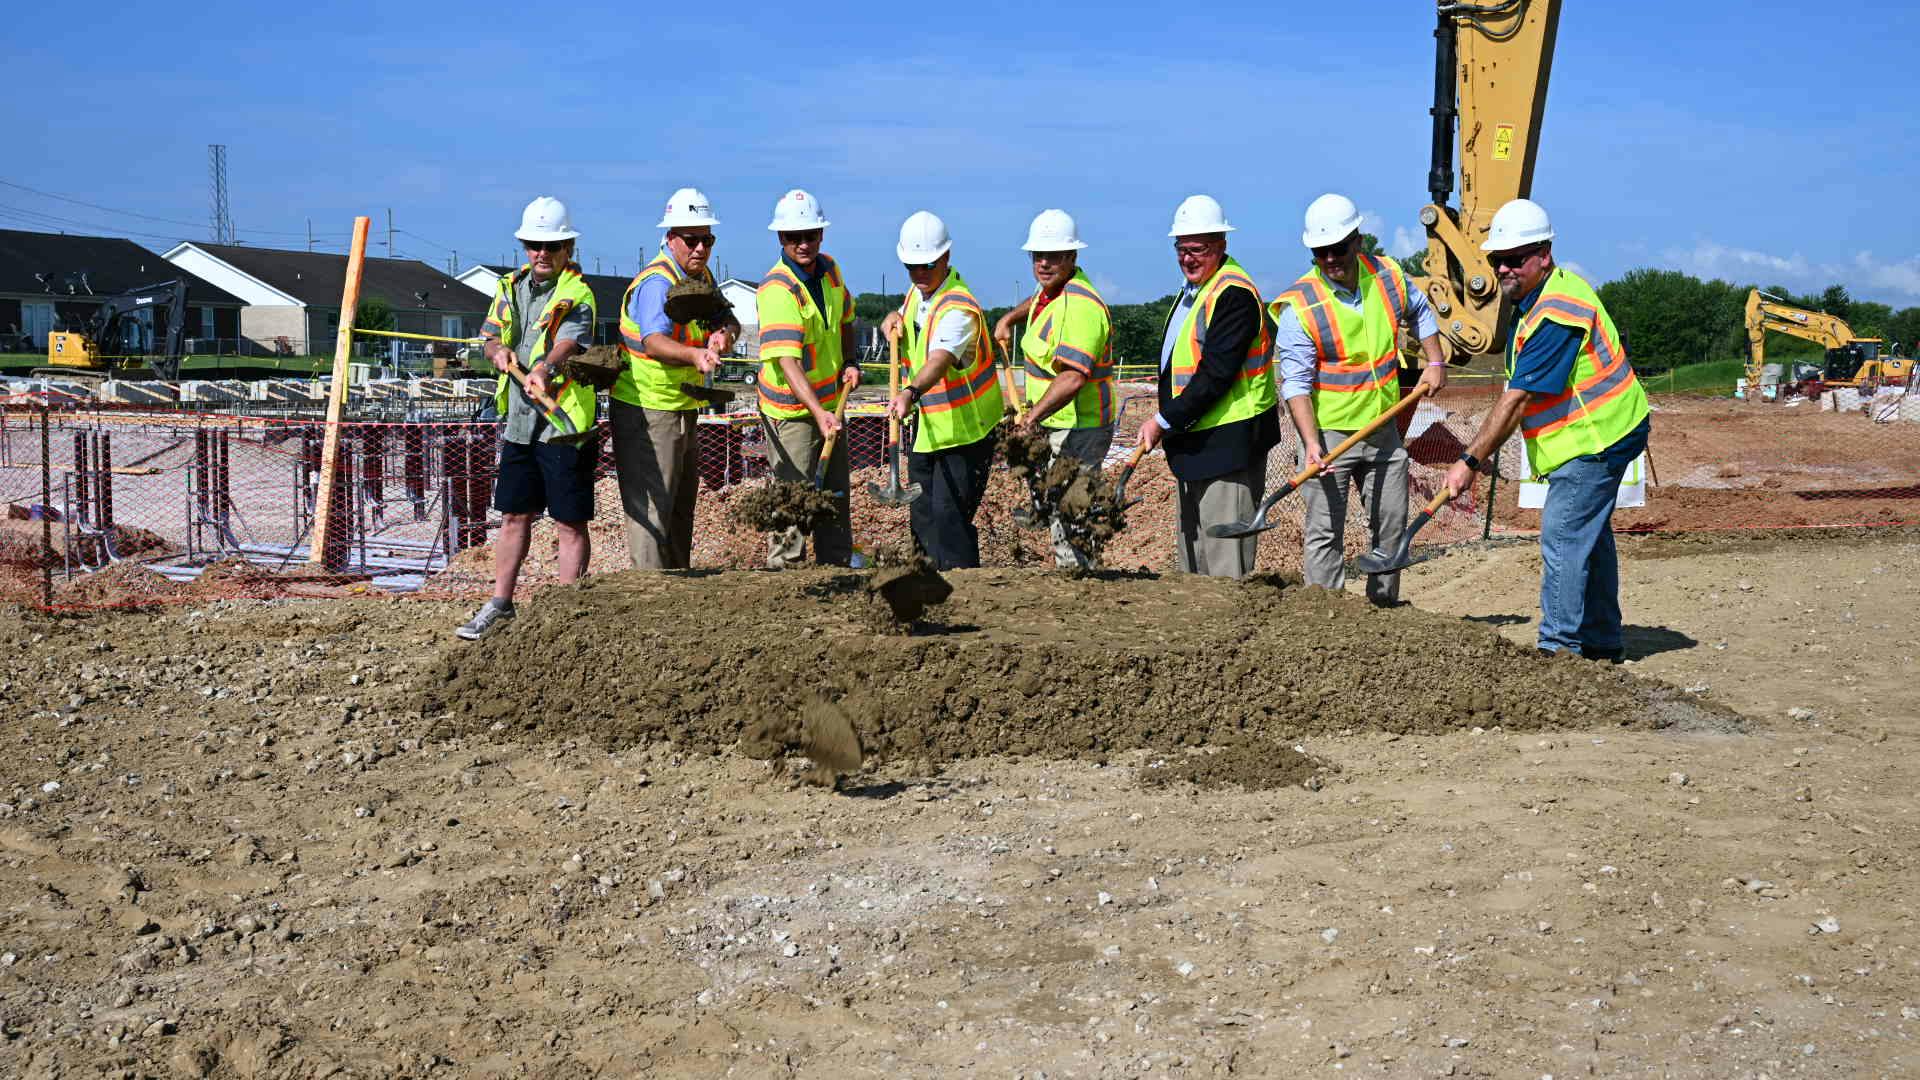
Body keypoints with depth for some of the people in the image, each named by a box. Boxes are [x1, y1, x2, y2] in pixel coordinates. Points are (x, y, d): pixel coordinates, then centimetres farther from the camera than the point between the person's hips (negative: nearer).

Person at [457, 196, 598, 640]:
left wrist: (544, 369, -49)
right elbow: (489, 336, 14)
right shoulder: (510, 287, 12)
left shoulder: (577, 294, -11)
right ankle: (500, 604, 27)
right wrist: (498, 350, -10)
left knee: (569, 522, 0)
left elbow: (568, 341, -29)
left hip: (564, 423, -6)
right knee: (514, 515, 16)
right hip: (519, 421, 7)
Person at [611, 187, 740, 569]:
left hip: (683, 410, 10)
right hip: (645, 411, -10)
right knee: (651, 507, -10)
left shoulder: (702, 277, 7)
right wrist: (696, 355, -59)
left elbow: (727, 319, 7)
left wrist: (723, 333, -19)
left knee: (682, 505, 17)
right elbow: (654, 341, -39)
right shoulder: (657, 283, -23)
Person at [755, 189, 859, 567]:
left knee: (835, 497, 18)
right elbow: (787, 361, -35)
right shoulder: (777, 290, -25)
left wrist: (849, 362, 3)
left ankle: (838, 569, 31)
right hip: (792, 411, -8)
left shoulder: (829, 269, 0)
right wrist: (818, 412, -44)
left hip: (830, 404, 8)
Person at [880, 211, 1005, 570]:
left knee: (949, 515, -14)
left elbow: (939, 360, -42)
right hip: (926, 427, 9)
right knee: (922, 514, 15)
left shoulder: (958, 309, -25)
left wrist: (911, 393, -60)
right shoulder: (920, 291, 4)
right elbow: (900, 316, 26)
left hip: (964, 429, -9)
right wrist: (891, 321, 1)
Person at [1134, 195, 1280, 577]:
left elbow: (1215, 375, -22)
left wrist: (1164, 421, -17)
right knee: (1190, 555, 17)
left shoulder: (1234, 294, -16)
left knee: (1224, 561, -8)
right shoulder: (1192, 290, 16)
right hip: (1192, 440, 10)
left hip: (1228, 442, -10)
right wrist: (1168, 421, 11)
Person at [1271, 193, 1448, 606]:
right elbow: (1295, 382, -20)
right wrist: (1311, 443, -31)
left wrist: (1435, 362, 13)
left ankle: (1385, 605, 28)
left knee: (1392, 524, 14)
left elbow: (1419, 311, 23)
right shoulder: (1299, 306, -17)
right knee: (1325, 532, -5)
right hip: (1329, 433, -5)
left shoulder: (1388, 276, -2)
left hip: (1383, 430, 5)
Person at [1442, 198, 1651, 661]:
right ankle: (1601, 641, 28)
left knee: (1563, 536, -12)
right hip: (1599, 434, 11)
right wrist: (1487, 449, 12)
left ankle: (1558, 646, -9)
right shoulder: (1536, 299, 10)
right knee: (1588, 535, 17)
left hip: (1597, 437, -11)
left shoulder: (1556, 314, -24)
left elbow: (1518, 399, -27)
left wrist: (1470, 460, -27)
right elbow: (1520, 395, 15)